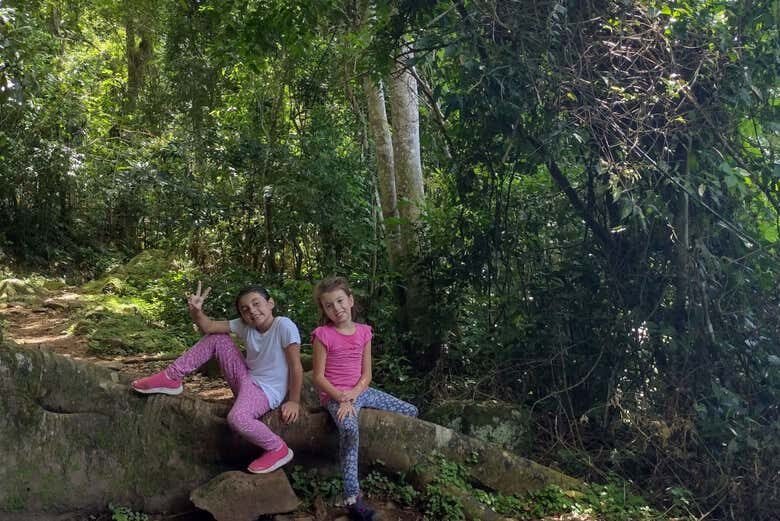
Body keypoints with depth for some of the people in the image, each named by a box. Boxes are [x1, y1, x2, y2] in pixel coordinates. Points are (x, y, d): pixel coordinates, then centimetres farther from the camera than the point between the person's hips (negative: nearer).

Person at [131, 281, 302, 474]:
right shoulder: (245, 326, -2)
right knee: (216, 338, 3)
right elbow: (208, 326, -5)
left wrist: (294, 402, -17)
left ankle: (278, 450, -12)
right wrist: (196, 311, -25)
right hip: (246, 379, 7)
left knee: (237, 418, -38)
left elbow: (296, 367, -18)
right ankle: (171, 378, 11)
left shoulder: (284, 326, -21)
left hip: (266, 391, -7)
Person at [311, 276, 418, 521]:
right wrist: (341, 398, -19)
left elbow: (366, 374, 5)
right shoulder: (323, 335, -9)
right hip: (335, 396, -6)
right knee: (350, 430, -37)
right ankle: (352, 496, -33)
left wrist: (354, 394, -14)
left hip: (360, 391, 6)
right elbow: (318, 377, -9)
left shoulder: (364, 332, 4)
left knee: (411, 412, 2)